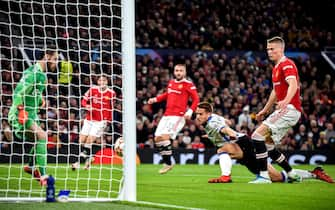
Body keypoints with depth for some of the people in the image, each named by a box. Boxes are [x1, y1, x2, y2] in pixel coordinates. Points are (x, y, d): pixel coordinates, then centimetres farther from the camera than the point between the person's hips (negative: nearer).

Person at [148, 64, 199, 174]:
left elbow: (196, 99, -6)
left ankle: (168, 164, -9)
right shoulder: (171, 82, 15)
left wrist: (190, 111, -19)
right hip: (167, 115, 8)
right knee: (157, 138, 3)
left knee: (165, 137, -20)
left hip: (178, 116, -8)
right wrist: (155, 99, 21)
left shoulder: (188, 84, -5)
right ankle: (166, 162, 13)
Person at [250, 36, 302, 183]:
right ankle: (291, 174, 22)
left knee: (258, 135, -18)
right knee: (268, 144, 14)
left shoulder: (287, 65, -12)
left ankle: (264, 176, -19)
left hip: (290, 109, -10)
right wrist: (265, 110, 37)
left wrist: (286, 101, -47)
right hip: (284, 110, 10)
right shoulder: (276, 68, 20)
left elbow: (293, 85, -29)